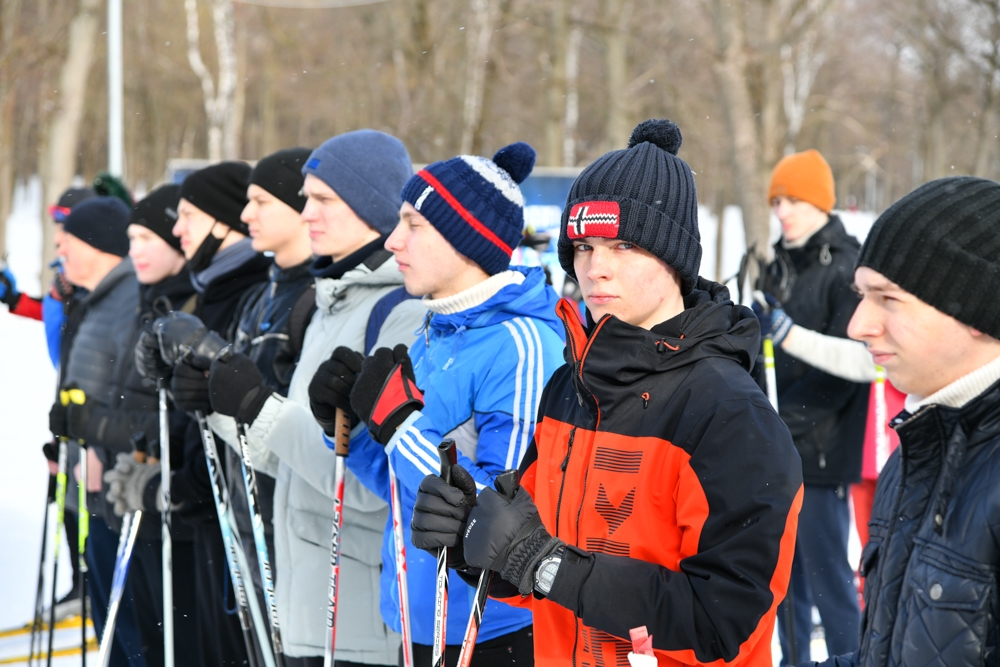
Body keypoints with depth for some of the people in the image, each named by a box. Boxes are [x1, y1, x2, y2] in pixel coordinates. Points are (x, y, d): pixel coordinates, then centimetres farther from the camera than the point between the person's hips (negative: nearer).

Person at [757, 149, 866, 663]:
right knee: (786, 574, 14)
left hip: (820, 450, -7)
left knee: (828, 576, -3)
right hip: (775, 450, 8)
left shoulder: (847, 268, -11)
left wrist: (785, 417, -17)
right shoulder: (779, 267, 14)